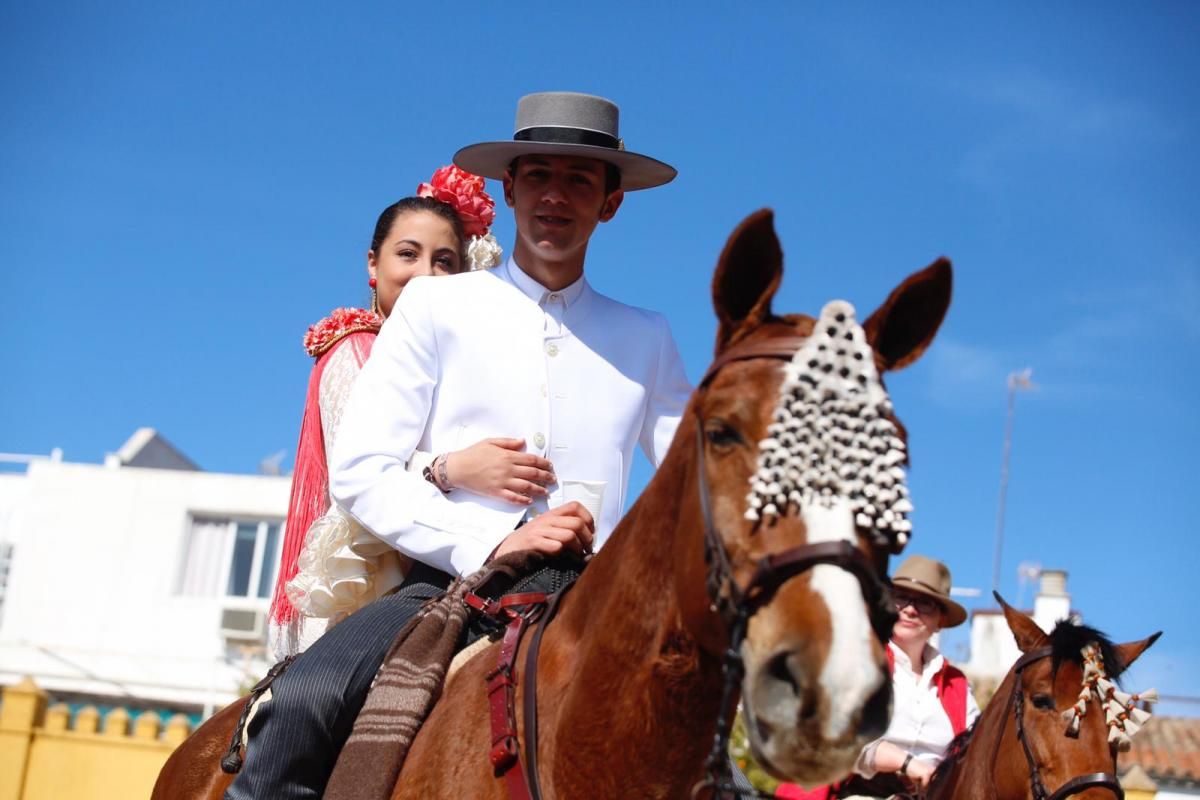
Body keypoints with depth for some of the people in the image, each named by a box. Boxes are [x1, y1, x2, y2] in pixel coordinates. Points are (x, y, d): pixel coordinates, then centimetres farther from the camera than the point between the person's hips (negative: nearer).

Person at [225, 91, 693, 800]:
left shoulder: (647, 339, 16)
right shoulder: (436, 307, 9)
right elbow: (359, 471, 1)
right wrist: (492, 544, -11)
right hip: (448, 579, -1)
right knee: (303, 703, -28)